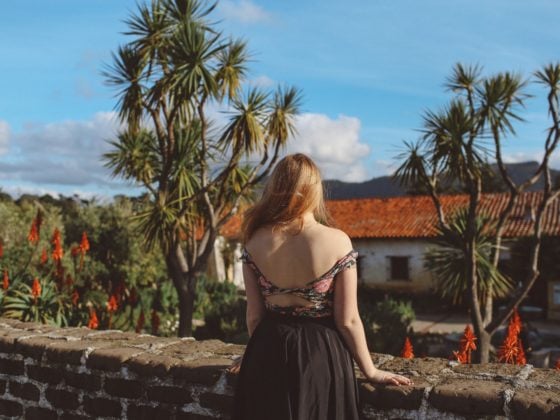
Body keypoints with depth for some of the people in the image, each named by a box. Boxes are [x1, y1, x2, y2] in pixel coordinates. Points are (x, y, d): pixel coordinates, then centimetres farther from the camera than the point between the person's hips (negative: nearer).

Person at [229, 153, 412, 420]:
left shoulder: (255, 242, -8)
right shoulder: (337, 242, -16)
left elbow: (254, 316, 0)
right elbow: (348, 321, -12)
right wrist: (371, 371, 3)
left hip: (268, 356, 2)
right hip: (321, 356, -2)